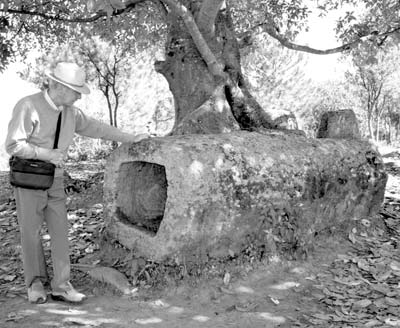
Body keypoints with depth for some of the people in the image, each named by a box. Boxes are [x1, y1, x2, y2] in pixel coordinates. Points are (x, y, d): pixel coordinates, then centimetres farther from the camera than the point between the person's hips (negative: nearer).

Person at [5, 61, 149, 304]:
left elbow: (96, 128, 13)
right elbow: (13, 145, -17)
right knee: (31, 232, 3)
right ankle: (36, 283, 21)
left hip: (55, 178, 5)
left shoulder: (70, 112, 3)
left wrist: (130, 138, 14)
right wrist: (46, 153, -24)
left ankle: (61, 286, 7)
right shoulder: (28, 107, -16)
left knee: (60, 231, 0)